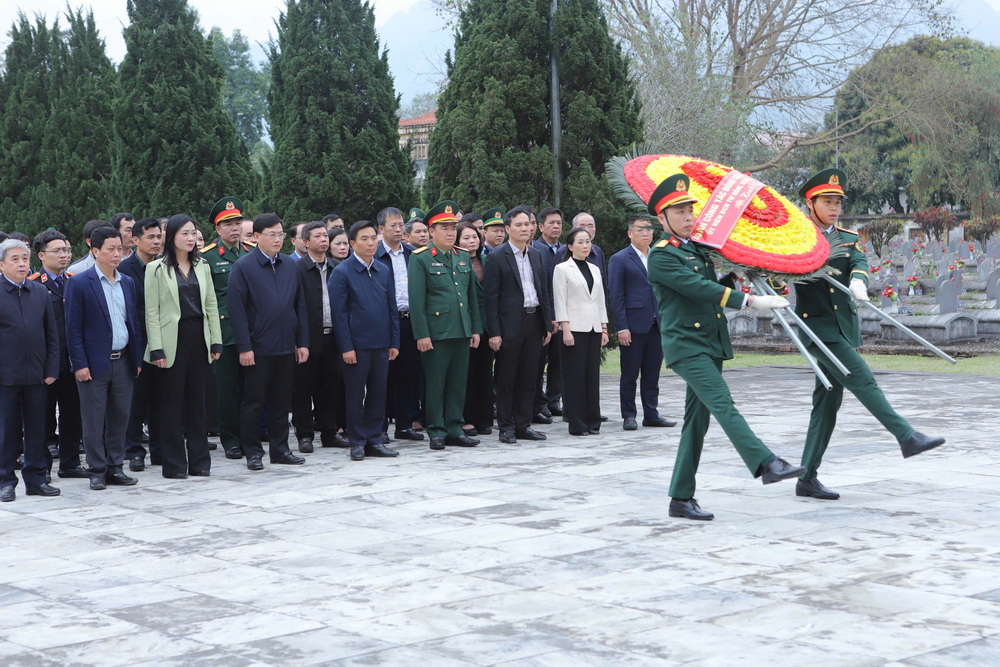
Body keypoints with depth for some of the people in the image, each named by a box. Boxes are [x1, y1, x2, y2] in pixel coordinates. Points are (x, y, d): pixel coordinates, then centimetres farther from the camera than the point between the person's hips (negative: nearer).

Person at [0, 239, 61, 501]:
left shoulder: (41, 292, 10)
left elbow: (52, 334, 11)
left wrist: (52, 369, 4)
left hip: (36, 374, 4)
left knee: (37, 428, 8)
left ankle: (36, 478, 16)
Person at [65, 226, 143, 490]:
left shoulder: (127, 283, 11)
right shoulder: (79, 283, -6)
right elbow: (73, 328, -8)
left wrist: (137, 359, 10)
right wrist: (80, 364, -13)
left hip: (123, 362, 5)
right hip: (95, 364, -5)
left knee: (120, 418, 8)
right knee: (94, 421, 1)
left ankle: (115, 468, 17)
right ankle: (97, 471, 8)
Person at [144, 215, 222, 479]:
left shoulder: (202, 266, 12)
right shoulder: (157, 268, -2)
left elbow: (211, 305, 12)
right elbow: (152, 312, -5)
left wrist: (216, 341, 4)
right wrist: (157, 349, -11)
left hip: (199, 338, 4)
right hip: (173, 340, -4)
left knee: (197, 400, 7)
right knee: (172, 403, 1)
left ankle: (199, 461, 14)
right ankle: (174, 464, 7)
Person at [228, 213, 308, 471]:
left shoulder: (290, 265, 10)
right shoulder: (243, 266, -6)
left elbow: (300, 305, 12)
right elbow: (237, 309, -9)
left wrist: (302, 342, 6)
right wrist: (244, 347, -14)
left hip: (286, 347, 5)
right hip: (258, 348, -5)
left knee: (282, 401, 11)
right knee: (254, 401, 2)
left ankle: (279, 448, 19)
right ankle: (252, 452, 10)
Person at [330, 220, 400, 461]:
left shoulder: (383, 271, 10)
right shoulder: (342, 272, -5)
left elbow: (392, 309, 13)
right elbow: (339, 313, -8)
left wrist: (394, 342, 7)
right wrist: (346, 347, -12)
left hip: (382, 344, 5)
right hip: (357, 345, -5)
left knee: (378, 394, 8)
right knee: (355, 395, 3)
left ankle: (374, 440, 17)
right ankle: (357, 443, 11)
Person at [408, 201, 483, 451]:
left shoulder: (463, 257, 14)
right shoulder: (420, 259, -4)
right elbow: (416, 300, -8)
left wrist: (475, 329, 13)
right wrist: (421, 334, -13)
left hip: (462, 332, 6)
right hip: (436, 333, -5)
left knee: (458, 383, 8)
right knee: (435, 384, 0)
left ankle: (454, 429, 16)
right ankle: (436, 432, 7)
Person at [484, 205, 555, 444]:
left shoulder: (536, 255, 12)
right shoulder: (496, 258, -6)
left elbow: (544, 291, 16)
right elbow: (490, 297, -9)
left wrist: (548, 323, 9)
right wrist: (494, 332, -14)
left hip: (534, 322, 6)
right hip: (510, 324, -5)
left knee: (528, 377, 9)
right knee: (506, 378, 1)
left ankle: (523, 425, 16)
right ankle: (506, 427, 8)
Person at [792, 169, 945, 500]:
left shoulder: (848, 239, 12)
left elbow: (859, 262, -6)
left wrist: (858, 281, -29)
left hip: (845, 324, 6)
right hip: (816, 325, -6)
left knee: (828, 401, 5)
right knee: (862, 381, -17)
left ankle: (807, 479, 10)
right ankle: (907, 436, -18)